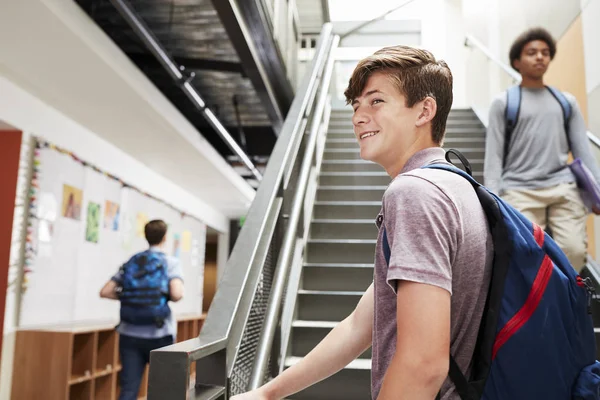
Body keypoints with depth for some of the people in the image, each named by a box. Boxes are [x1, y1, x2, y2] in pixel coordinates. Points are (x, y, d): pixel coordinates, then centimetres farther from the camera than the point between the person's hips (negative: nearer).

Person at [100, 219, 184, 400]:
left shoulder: (130, 263, 9)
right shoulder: (171, 263, -4)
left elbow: (105, 292, 6)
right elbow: (177, 294, -20)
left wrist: (127, 296, 14)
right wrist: (165, 296, 1)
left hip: (130, 334, 4)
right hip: (159, 335, -3)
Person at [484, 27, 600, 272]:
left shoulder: (567, 102, 16)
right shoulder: (503, 103, 8)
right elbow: (494, 154, 2)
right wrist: (492, 198, -7)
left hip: (564, 189, 3)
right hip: (520, 191, -3)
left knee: (574, 250, -9)